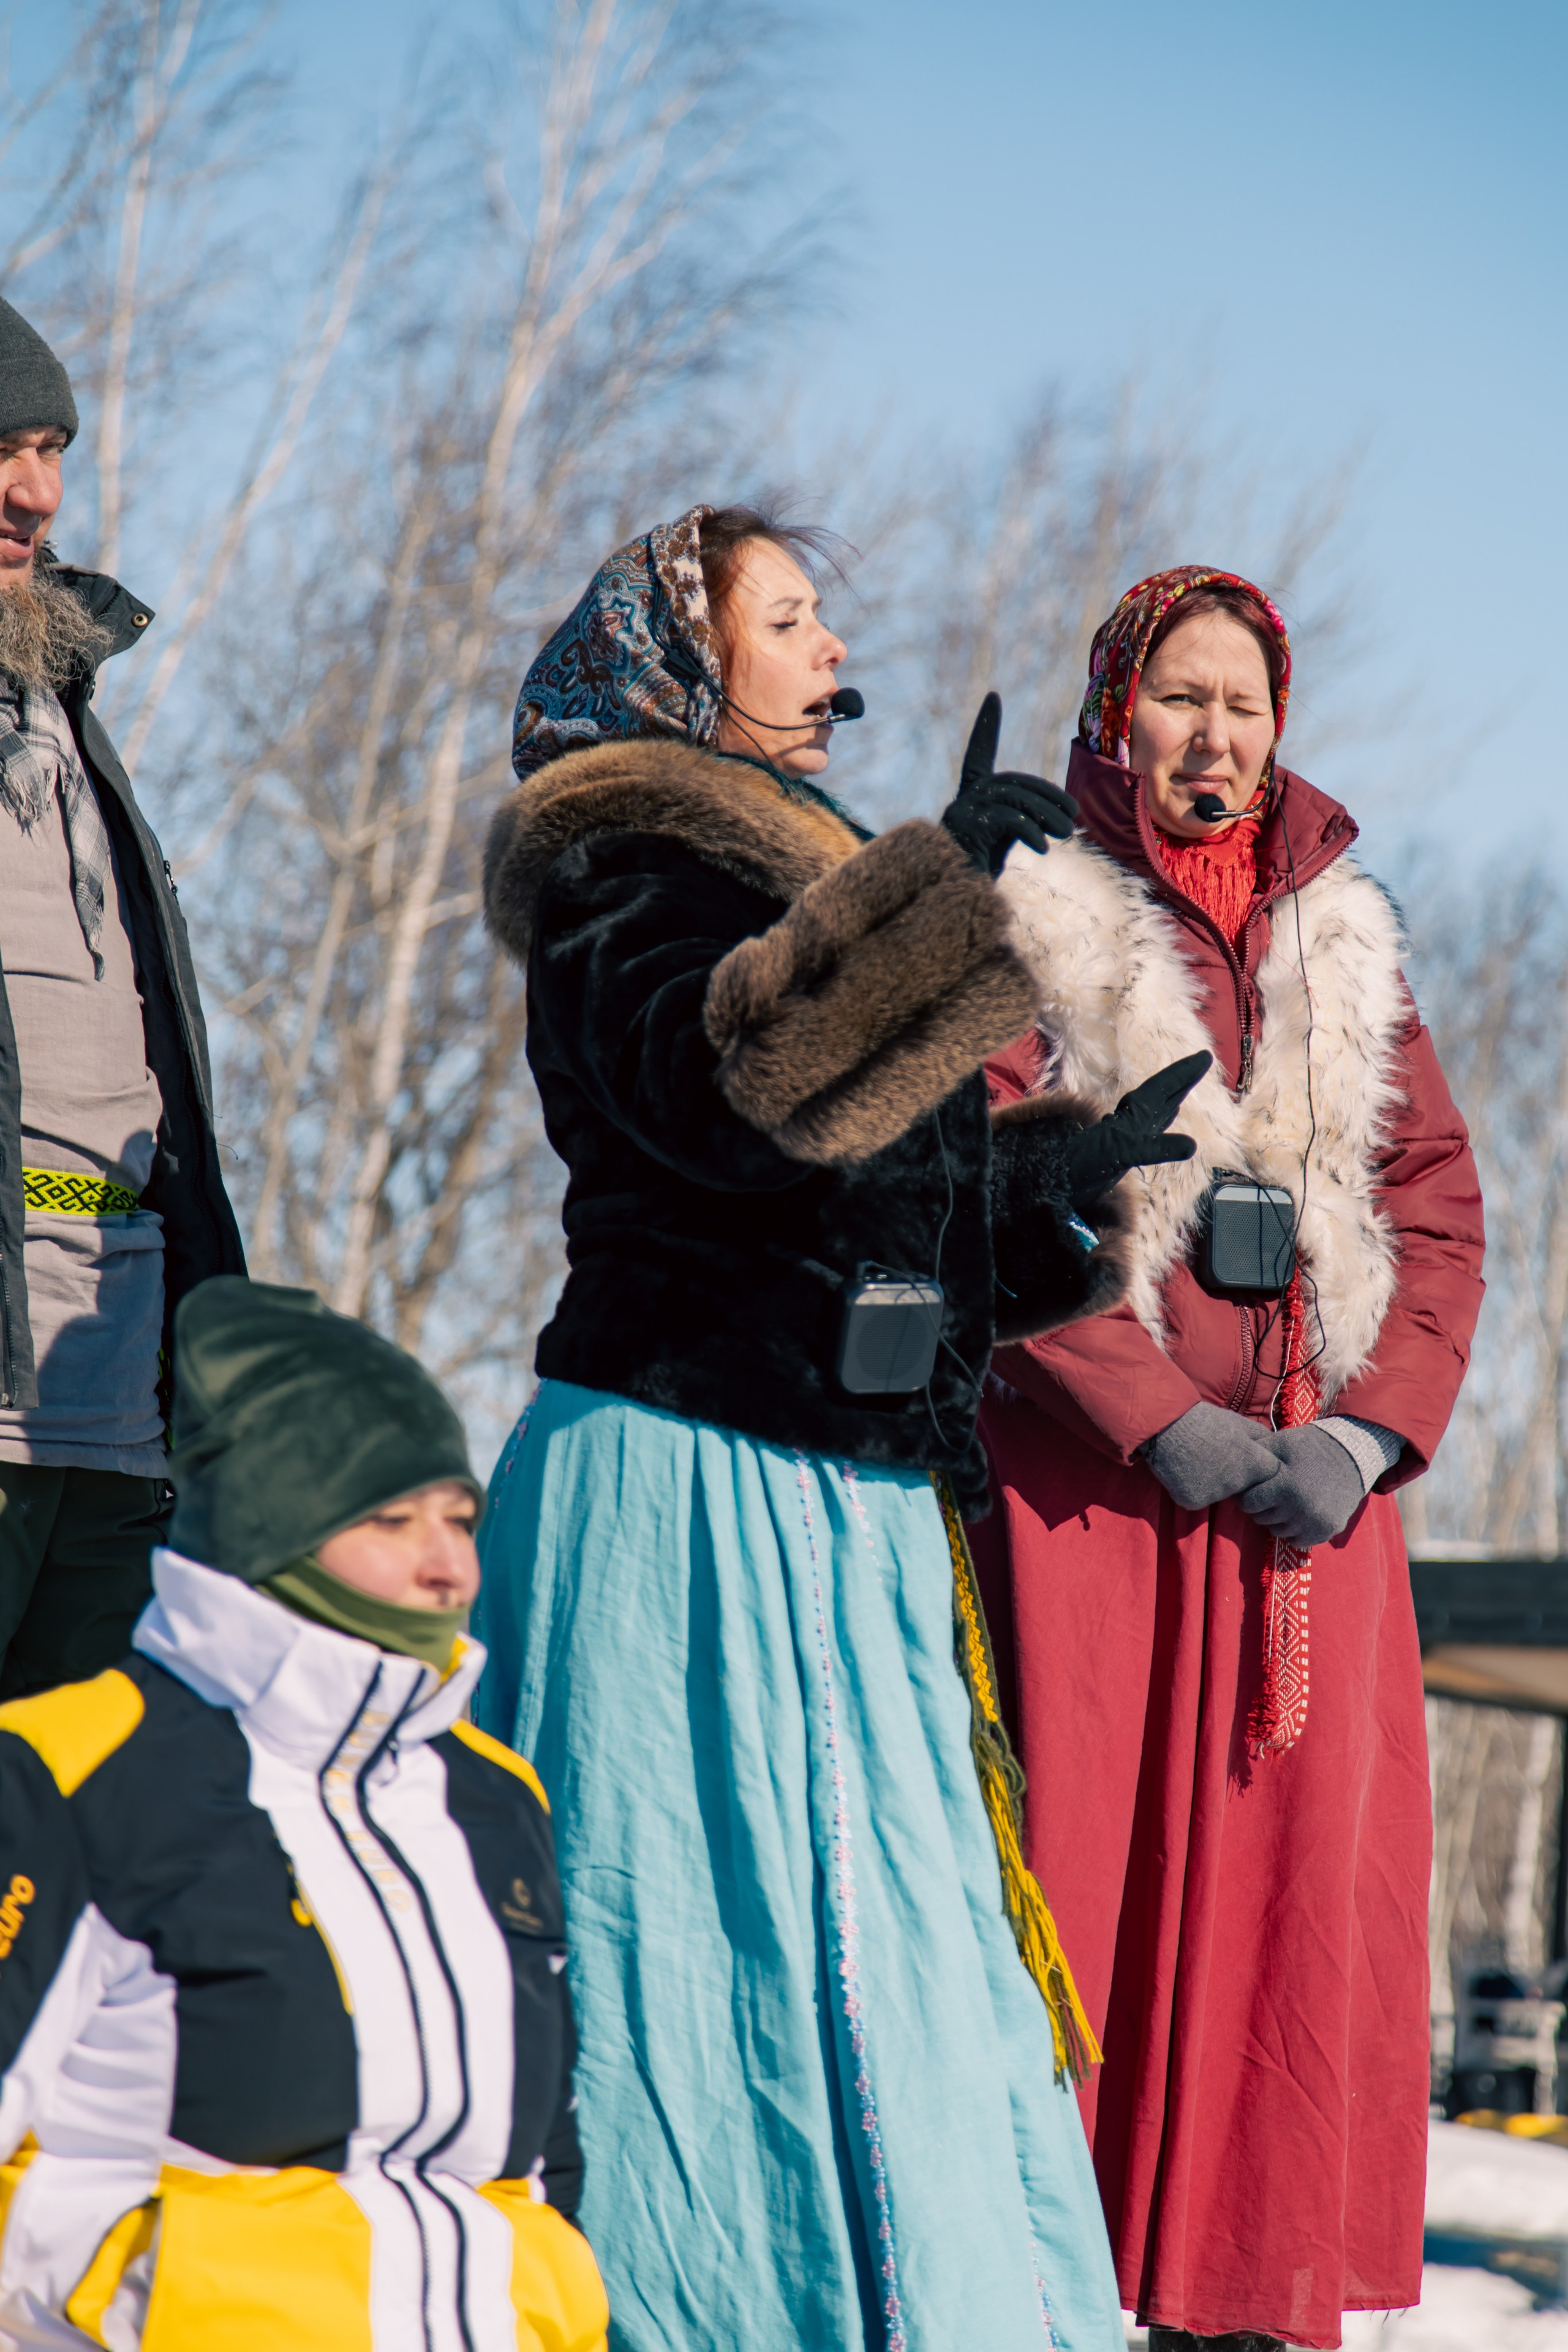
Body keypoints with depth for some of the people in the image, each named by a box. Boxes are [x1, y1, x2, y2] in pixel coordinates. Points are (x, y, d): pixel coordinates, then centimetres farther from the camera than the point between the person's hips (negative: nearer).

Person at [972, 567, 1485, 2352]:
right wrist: (1171, 1427, -13)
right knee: (1082, 1871, -7)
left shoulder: (1346, 939, 16)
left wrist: (1368, 1435, -5)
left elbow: (1437, 1203, 11)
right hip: (1085, 1479, -4)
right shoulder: (1028, 919, 3)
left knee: (1301, 1894, -1)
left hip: (1309, 1487, 4)